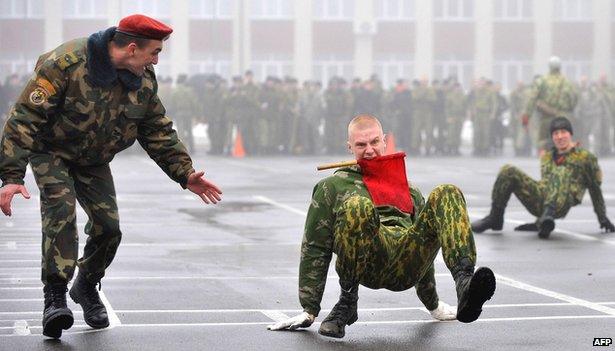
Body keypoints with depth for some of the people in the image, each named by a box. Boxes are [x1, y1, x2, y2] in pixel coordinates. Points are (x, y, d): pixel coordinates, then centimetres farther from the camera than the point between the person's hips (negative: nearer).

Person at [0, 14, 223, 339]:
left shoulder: (144, 81, -7)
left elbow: (158, 132, 7)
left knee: (108, 224, -4)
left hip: (94, 161, 5)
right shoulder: (67, 64, -28)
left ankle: (86, 286, 23)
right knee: (60, 209, -27)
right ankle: (55, 295, -25)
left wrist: (184, 173, -2)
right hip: (51, 152, -5)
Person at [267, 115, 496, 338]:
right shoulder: (333, 187, 24)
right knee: (357, 206, -36)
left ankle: (464, 283, -46)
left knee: (447, 195, -22)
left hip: (407, 267, 2)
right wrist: (309, 310, 6)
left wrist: (432, 304, 36)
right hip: (370, 261, -2)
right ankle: (348, 301, -16)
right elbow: (315, 249, 16)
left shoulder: (408, 190, 35)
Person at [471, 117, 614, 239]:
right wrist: (541, 221, 34)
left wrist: (603, 219, 16)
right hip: (538, 199, 5)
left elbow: (595, 189, 15)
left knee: (563, 172, -34)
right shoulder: (547, 157, 28)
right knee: (508, 172, -14)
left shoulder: (586, 157, 13)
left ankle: (547, 216, -49)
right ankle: (495, 218, -9)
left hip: (559, 205, -5)